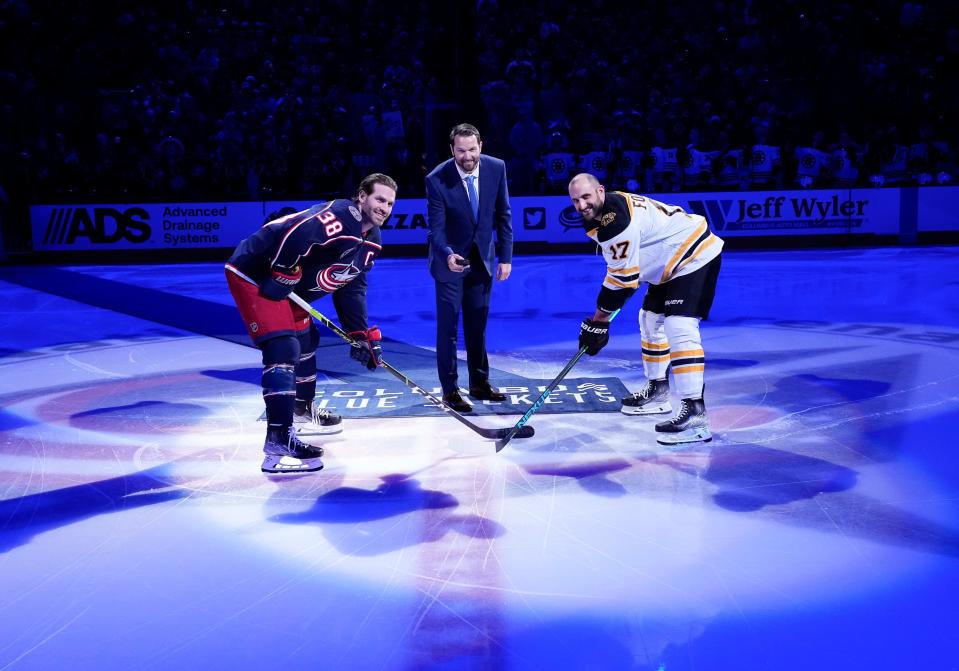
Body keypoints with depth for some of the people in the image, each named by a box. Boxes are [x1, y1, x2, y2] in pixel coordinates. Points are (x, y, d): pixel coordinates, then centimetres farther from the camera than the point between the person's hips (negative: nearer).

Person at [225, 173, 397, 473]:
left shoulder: (371, 240, 9)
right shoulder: (340, 215, -23)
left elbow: (351, 287, 13)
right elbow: (293, 236, -35)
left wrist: (360, 333, 8)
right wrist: (283, 278, -25)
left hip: (286, 287, 11)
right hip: (254, 275, -11)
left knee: (306, 338, 23)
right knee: (284, 348, -20)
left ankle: (301, 410, 44)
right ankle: (278, 443, -22)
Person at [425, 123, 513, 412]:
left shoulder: (496, 168, -11)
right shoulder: (437, 179, -21)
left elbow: (503, 215, -2)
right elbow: (436, 228, -20)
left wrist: (505, 257, -4)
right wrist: (448, 256, -39)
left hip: (482, 258, 4)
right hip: (450, 259, -3)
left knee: (478, 324, 13)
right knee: (448, 326, 0)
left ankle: (480, 383, 26)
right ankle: (450, 390, 10)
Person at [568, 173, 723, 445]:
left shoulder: (616, 219, -26)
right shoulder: (600, 214, 6)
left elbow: (623, 277, -24)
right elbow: (620, 267, 18)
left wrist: (598, 320, -16)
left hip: (695, 256, -11)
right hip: (672, 262, 11)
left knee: (679, 328, -23)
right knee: (650, 320, 18)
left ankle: (695, 414, -27)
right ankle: (657, 392, 33)